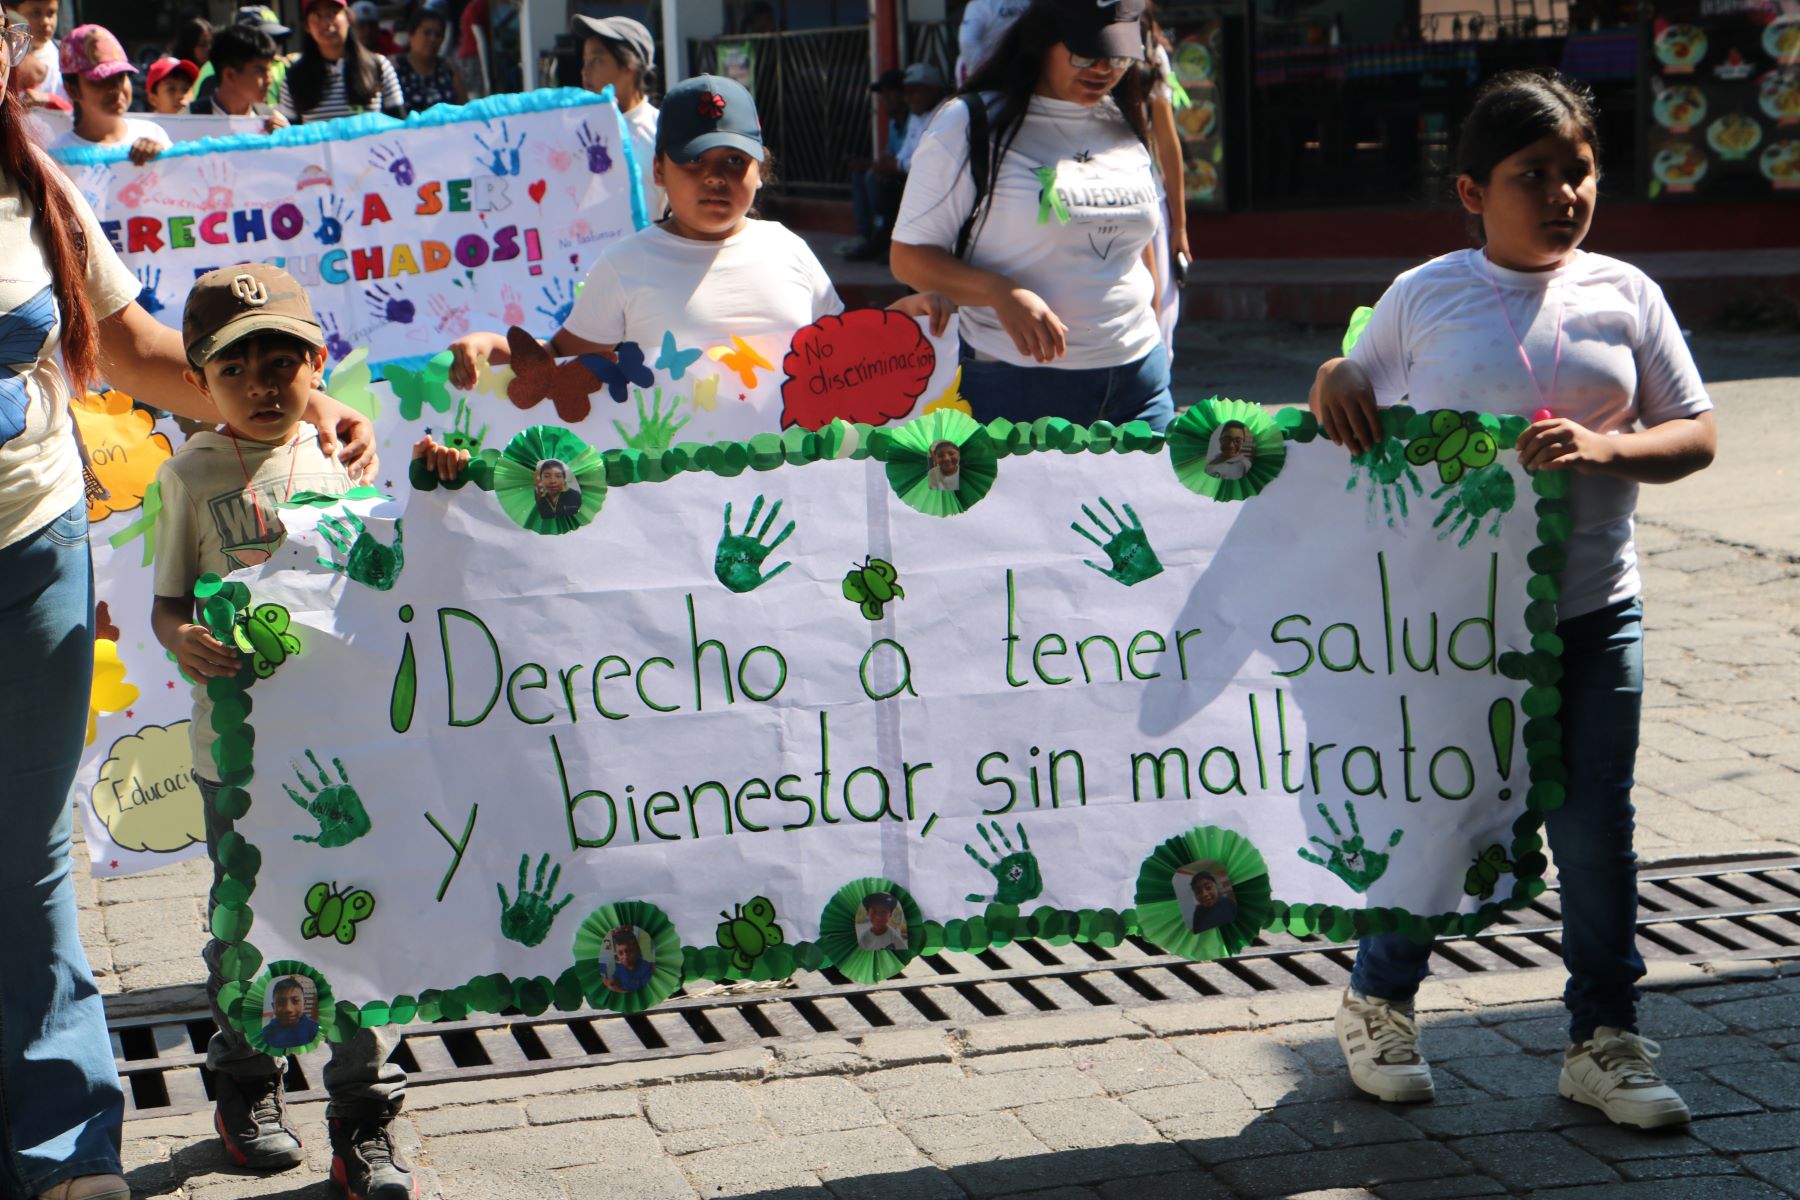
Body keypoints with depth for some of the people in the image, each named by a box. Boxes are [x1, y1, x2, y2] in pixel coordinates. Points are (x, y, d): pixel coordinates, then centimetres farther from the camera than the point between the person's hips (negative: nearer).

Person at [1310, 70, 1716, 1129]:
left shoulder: (1624, 294, 3)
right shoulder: (1426, 297, 0)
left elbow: (1696, 435, 3)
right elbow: (1355, 390, 13)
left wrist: (1605, 448, -15)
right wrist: (1336, 381, -11)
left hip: (1593, 609, 2)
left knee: (1596, 826, 5)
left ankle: (1604, 1039, 21)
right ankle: (1379, 1003, 31)